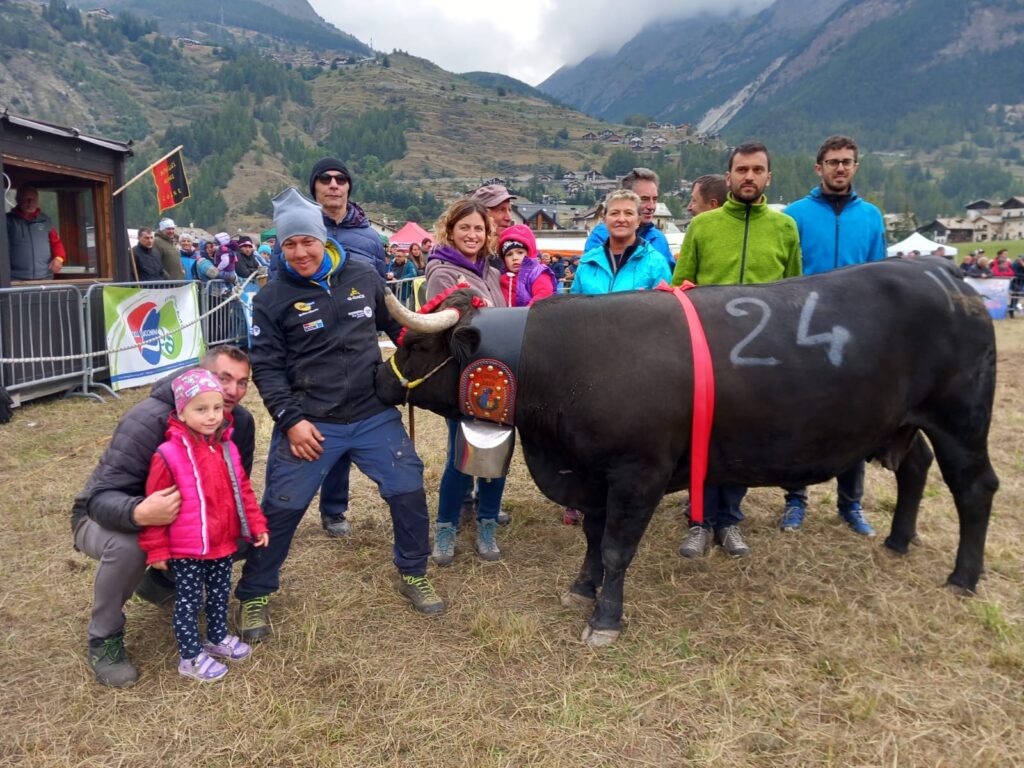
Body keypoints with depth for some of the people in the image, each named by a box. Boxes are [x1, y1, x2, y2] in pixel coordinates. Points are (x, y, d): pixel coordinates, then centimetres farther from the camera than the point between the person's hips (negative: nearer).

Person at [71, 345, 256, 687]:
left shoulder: (241, 422, -14)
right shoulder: (149, 419, -32)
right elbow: (102, 497, -36)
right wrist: (140, 513, -58)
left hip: (182, 521, 5)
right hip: (105, 516, -5)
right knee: (127, 545, -39)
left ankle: (163, 582, 13)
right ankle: (103, 640, -10)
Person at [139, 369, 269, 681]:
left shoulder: (227, 448, 0)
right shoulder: (168, 454, -19)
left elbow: (242, 489, 10)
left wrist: (257, 524, 8)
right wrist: (156, 549, -10)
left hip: (224, 543, 6)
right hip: (186, 550, -6)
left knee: (220, 593, 22)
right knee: (189, 601, 8)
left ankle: (218, 637, 43)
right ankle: (191, 657, 24)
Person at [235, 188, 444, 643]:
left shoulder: (363, 276, 3)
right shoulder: (272, 298, -3)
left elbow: (395, 324, 17)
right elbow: (266, 366, -4)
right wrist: (291, 419, -13)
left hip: (374, 416, 3)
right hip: (308, 424, -2)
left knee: (409, 491, 5)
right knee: (281, 510, 2)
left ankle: (412, 575, 28)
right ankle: (253, 596, 24)